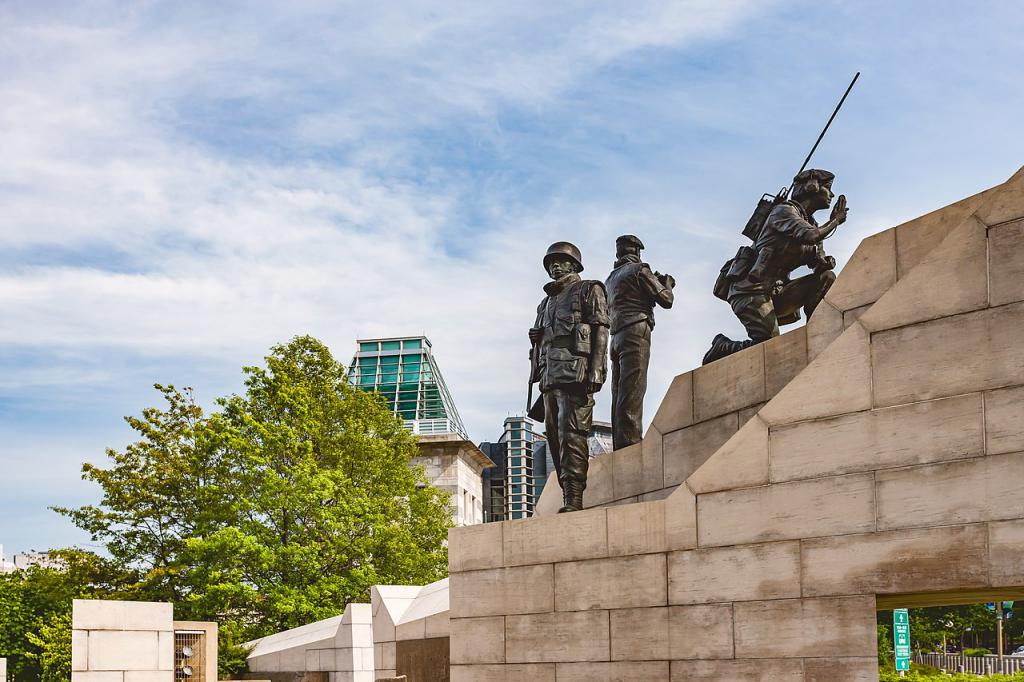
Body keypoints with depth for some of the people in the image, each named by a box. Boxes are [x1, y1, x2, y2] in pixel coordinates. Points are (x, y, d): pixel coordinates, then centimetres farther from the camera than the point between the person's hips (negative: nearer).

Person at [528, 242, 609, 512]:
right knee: (554, 437, 3)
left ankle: (574, 499, -20)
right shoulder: (547, 302, 28)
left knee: (571, 434, -16)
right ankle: (568, 495, 5)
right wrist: (539, 382, 18)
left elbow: (600, 331, -4)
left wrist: (596, 372, -16)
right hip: (550, 376, 8)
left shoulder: (589, 290, 7)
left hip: (575, 371, -8)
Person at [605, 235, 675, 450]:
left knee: (619, 395, 3)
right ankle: (631, 444, -24)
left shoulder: (610, 279, 24)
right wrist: (667, 283, 21)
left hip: (616, 339, 8)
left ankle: (620, 447, -3)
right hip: (635, 334, -8)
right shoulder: (639, 270, 1)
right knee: (632, 393, -16)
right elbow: (665, 300, -2)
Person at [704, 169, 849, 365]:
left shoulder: (809, 223, 19)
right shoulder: (785, 211, -7)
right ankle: (722, 347, 4)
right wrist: (836, 220, -8)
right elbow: (812, 236, -26)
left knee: (826, 278, -2)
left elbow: (818, 264, 17)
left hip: (774, 292, 8)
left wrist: (825, 262, -8)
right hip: (751, 291, -8)